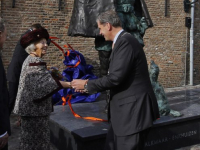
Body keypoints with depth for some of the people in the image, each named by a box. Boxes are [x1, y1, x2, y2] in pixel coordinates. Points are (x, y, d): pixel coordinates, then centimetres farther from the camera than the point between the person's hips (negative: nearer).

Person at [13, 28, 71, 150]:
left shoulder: (31, 60, 14)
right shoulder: (35, 62, -18)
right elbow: (48, 82, -26)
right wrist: (71, 84, -29)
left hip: (31, 107, 10)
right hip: (35, 108, -10)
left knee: (31, 139, 19)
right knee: (36, 140, -1)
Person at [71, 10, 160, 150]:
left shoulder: (125, 41, -18)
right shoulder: (122, 41, 13)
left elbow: (115, 77, -24)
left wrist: (87, 84, -10)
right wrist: (90, 87, 14)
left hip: (133, 109, -10)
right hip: (125, 110, 10)